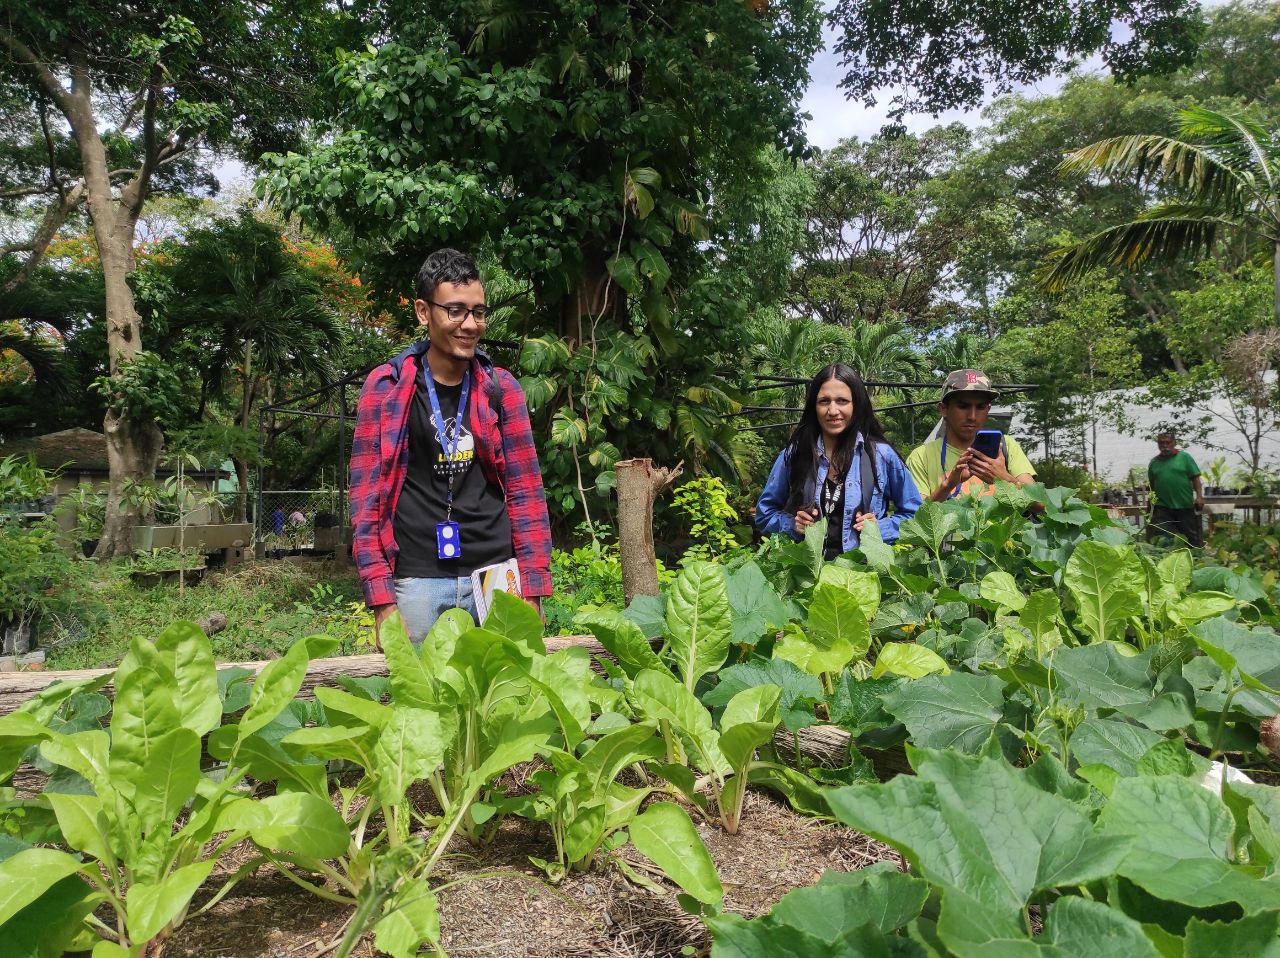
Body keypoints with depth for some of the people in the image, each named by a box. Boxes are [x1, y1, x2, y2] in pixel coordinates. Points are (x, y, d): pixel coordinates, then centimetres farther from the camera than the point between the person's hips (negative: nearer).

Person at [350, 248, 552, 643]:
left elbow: (526, 492, 6)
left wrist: (532, 593, -1)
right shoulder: (385, 387, 1)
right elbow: (367, 497, 0)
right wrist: (382, 602, -7)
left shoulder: (501, 388, 6)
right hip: (418, 582, -1)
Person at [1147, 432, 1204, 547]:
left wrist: (1199, 496, -11)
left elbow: (1195, 478, -2)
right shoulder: (1154, 462, 9)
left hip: (1185, 506, -2)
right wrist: (1152, 501, 14)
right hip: (1162, 507, 2)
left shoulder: (1184, 457, 1)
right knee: (1162, 539, -2)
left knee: (1192, 535, 9)